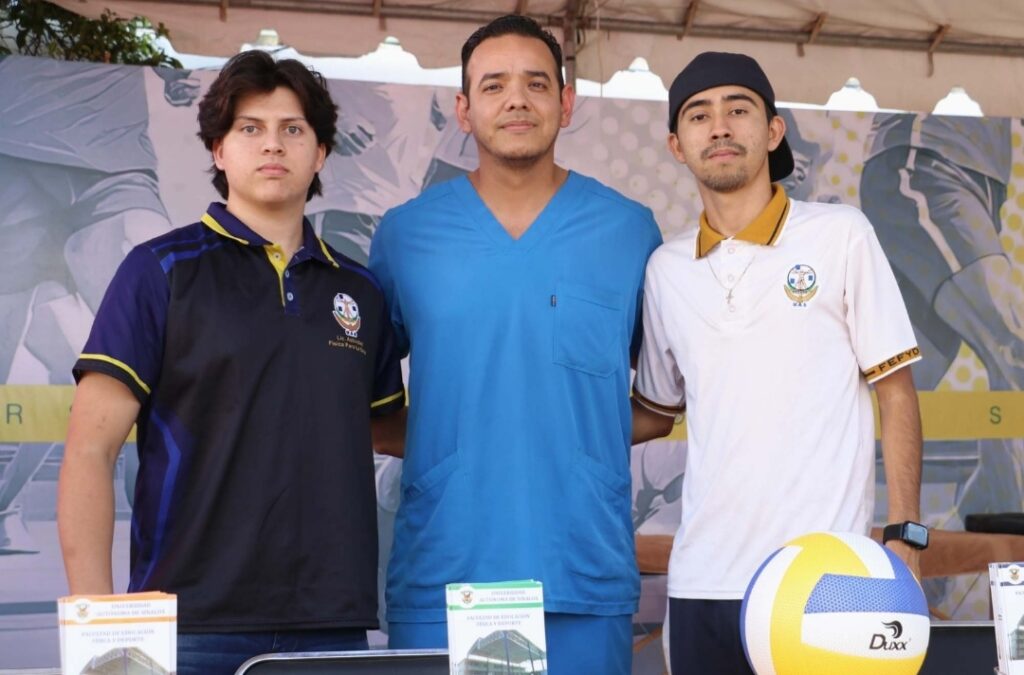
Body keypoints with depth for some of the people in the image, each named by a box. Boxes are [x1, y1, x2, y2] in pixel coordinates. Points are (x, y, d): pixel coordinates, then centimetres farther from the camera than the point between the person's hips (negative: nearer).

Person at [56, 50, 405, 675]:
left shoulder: (360, 292, 13)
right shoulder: (163, 271, 1)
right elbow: (90, 451, -3)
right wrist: (96, 621, -10)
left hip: (334, 622, 3)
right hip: (194, 624, -3)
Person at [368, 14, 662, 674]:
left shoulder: (630, 231, 5)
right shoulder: (405, 234, 5)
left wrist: (587, 439, 0)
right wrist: (435, 444, 0)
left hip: (586, 581, 0)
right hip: (441, 575, 0)